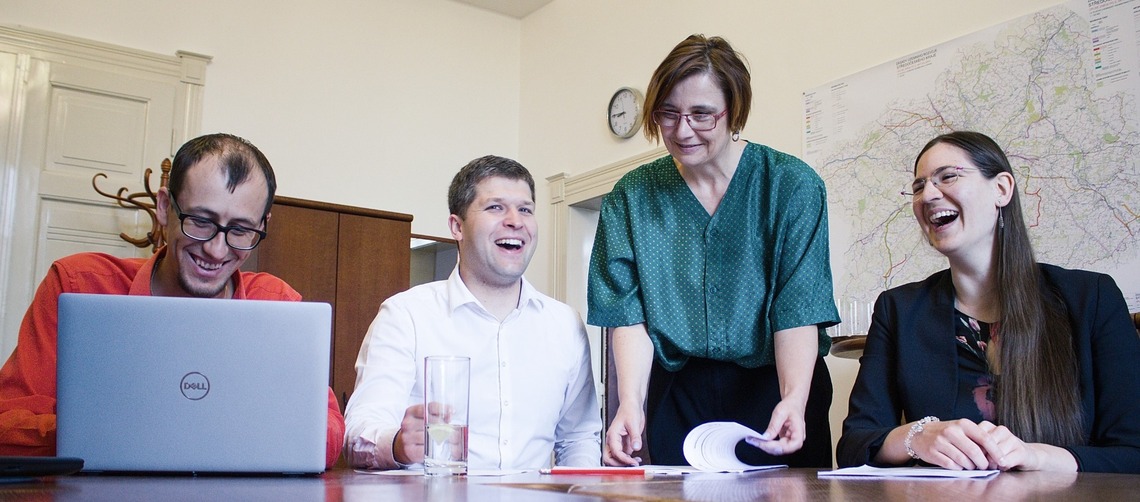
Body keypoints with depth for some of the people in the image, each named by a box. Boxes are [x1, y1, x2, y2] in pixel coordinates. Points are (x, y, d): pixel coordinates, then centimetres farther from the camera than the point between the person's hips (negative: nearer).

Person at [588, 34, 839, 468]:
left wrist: (794, 400, -29)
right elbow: (629, 313, -8)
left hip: (774, 387, -1)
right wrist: (630, 403, -23)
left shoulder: (791, 184, -7)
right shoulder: (631, 196, -1)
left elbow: (799, 308, -14)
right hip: (677, 394, 1)